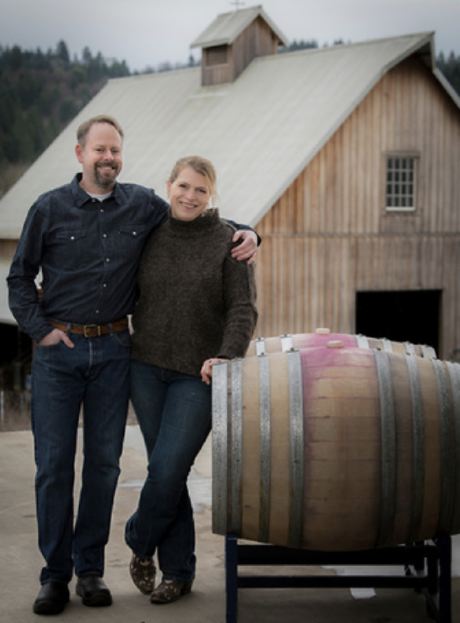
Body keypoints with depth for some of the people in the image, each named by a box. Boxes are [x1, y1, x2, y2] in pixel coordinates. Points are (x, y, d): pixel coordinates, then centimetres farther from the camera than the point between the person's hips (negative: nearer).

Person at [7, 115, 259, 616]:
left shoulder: (143, 206, 5)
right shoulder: (49, 209, 1)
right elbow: (19, 277, 7)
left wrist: (245, 233, 1)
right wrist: (40, 329, -3)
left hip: (112, 350, 2)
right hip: (59, 350, -2)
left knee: (103, 462, 6)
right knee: (54, 464, -1)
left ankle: (90, 568, 17)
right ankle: (55, 574, 9)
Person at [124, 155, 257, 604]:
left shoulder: (228, 241, -3)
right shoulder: (149, 235, 6)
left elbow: (243, 308, -9)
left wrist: (228, 356, -23)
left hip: (200, 376, -3)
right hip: (148, 369, 3)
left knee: (169, 469, -9)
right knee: (166, 472, 4)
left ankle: (140, 542, 19)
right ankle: (178, 572, 19)